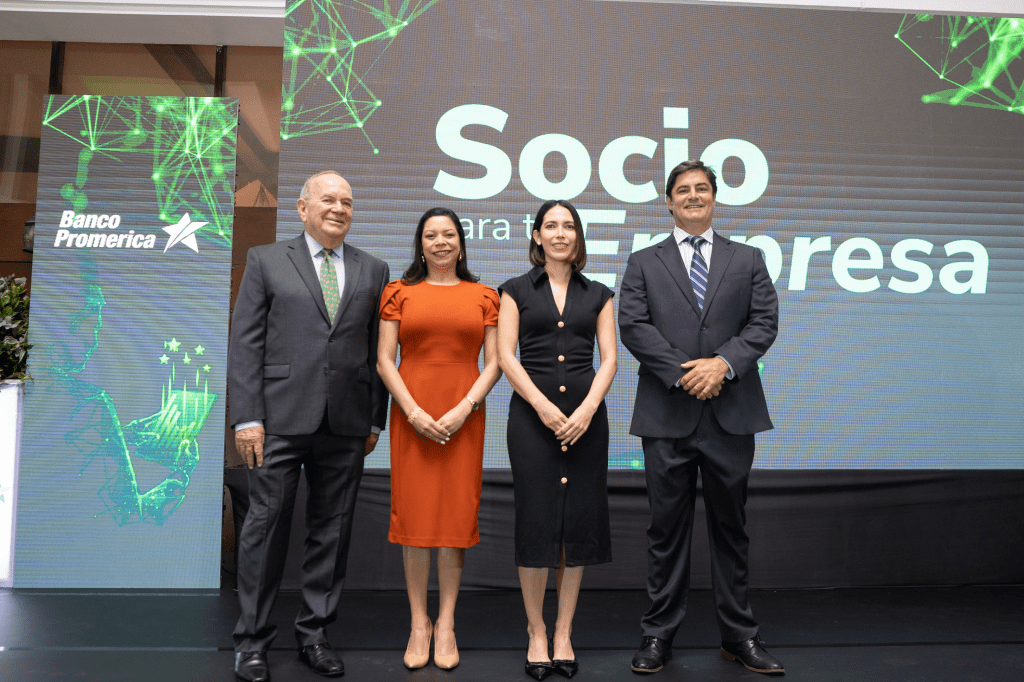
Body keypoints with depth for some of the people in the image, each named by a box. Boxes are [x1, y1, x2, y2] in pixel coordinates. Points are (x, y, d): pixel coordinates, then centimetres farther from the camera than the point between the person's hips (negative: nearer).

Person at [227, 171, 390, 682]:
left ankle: (314, 634, 24)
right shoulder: (266, 261, 6)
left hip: (346, 426, 3)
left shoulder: (372, 271, 12)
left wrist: (376, 419, 6)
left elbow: (378, 349, 11)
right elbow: (244, 344, 0)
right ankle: (252, 639, 19)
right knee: (266, 524, 3)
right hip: (281, 420, -2)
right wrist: (246, 417, -8)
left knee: (332, 530, 9)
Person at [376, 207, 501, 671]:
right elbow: (385, 360, 2)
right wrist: (414, 412, -9)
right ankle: (419, 624, 14)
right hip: (412, 416, 0)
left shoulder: (483, 296, 8)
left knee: (456, 515, 3)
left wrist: (464, 409, -10)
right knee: (414, 514, 2)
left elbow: (493, 363, 4)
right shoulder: (399, 292, 7)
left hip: (464, 417, 0)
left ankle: (446, 625, 15)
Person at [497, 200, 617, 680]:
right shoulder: (516, 290, 7)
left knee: (580, 521, 3)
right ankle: (536, 632, 14)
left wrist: (587, 410, -10)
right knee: (535, 521, -1)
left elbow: (609, 358, 5)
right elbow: (505, 356, -1)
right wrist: (542, 405, -13)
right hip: (532, 414, -2)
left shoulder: (598, 295, 12)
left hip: (586, 416, 2)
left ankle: (564, 633, 16)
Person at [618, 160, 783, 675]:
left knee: (730, 526, 10)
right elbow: (633, 325, -3)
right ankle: (658, 634, 18)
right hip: (667, 415, -1)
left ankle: (739, 635, 23)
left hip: (731, 414, 1)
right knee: (667, 528, 6)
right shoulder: (643, 263, 9)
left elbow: (764, 320, 3)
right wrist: (681, 373, -13)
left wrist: (724, 362, -14)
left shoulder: (747, 260, 14)